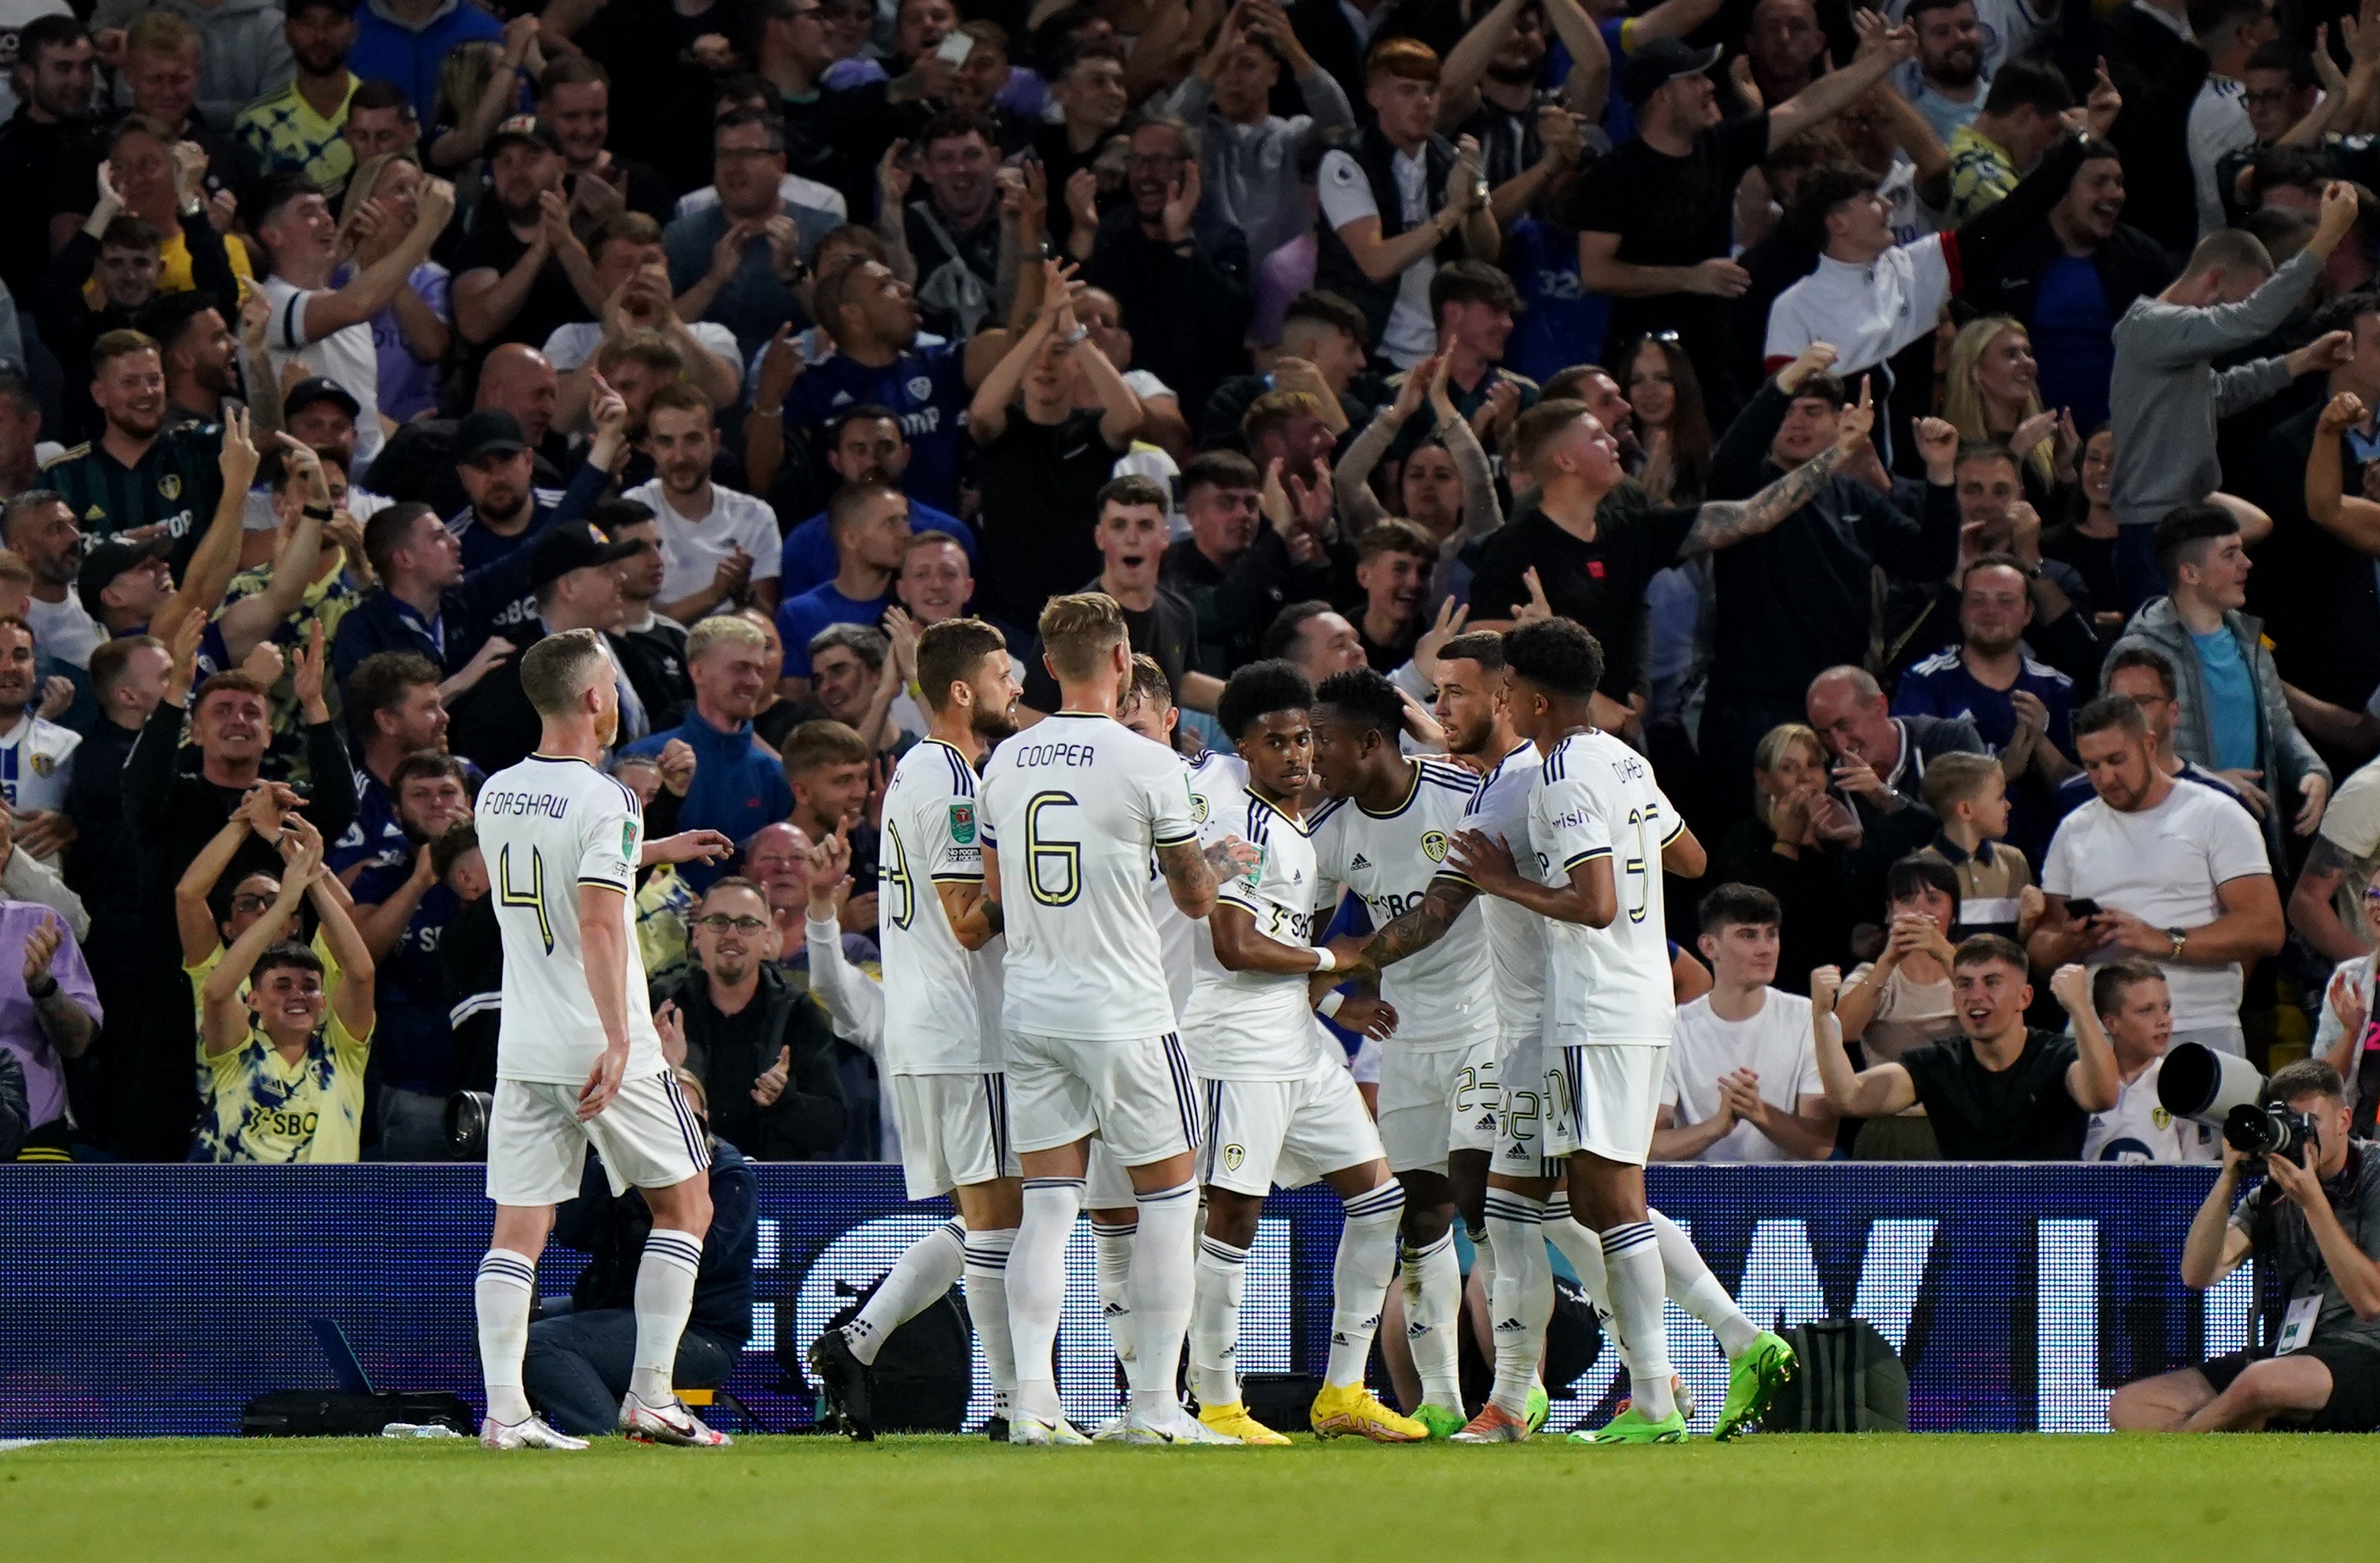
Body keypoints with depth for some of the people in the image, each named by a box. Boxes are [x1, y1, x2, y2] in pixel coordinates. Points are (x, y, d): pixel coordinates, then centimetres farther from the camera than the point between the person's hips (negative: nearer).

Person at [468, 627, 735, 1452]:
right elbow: (598, 922, -23)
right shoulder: (604, 801, -13)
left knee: (517, 1228, 3)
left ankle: (504, 1409, -7)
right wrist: (617, 1040, -26)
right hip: (600, 1045, -6)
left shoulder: (496, 795, 9)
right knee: (685, 1201, 10)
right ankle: (651, 1397, 3)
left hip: (522, 1046, 6)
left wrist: (648, 852, 38)